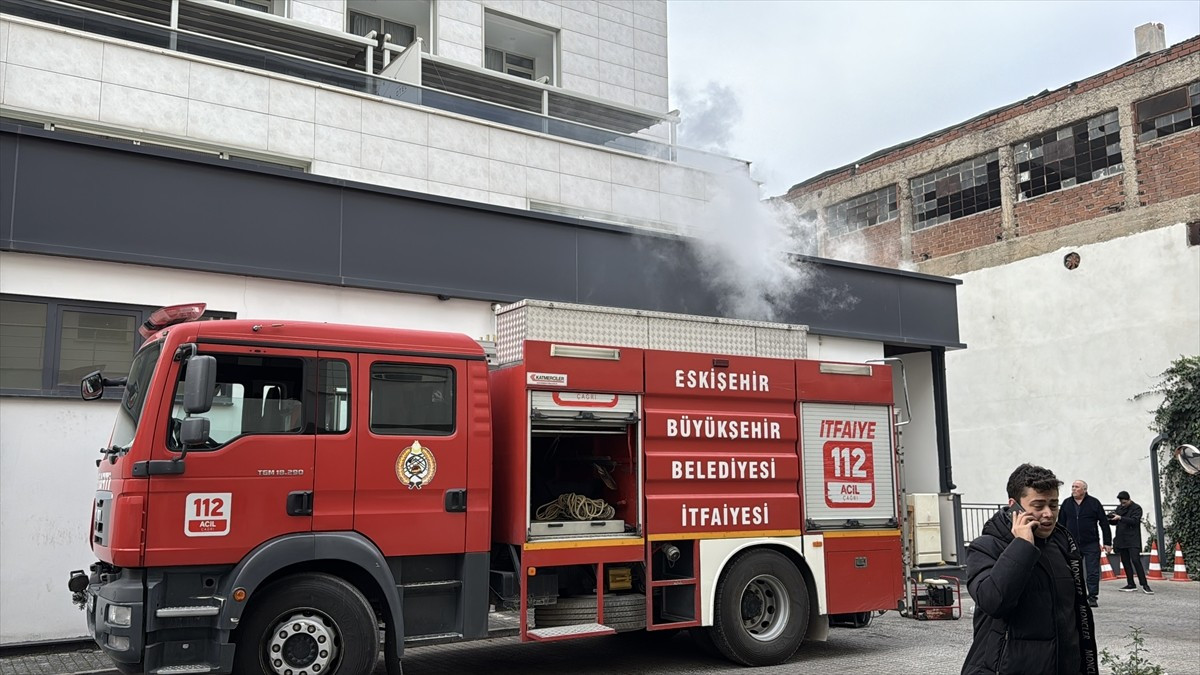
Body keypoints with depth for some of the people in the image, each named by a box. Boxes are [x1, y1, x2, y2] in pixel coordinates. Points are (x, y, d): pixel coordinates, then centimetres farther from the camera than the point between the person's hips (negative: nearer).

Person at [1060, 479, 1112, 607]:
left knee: (1093, 572, 0)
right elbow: (1061, 523, 10)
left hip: (1091, 545, -2)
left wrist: (1107, 543, -2)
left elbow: (1104, 523, 1)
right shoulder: (1067, 504, 6)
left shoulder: (1094, 503, 0)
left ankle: (1093, 597, 7)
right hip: (1072, 545, 2)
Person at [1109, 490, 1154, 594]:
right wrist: (1110, 518, -3)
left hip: (1133, 540, -7)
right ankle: (1131, 585, 15)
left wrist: (1120, 518, -26)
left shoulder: (1136, 508, -4)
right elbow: (1115, 522, 19)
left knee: (1136, 560, -15)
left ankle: (1144, 585, -12)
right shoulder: (1119, 508, 16)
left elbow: (1134, 521, -19)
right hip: (1121, 540, 7)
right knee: (1125, 562, 8)